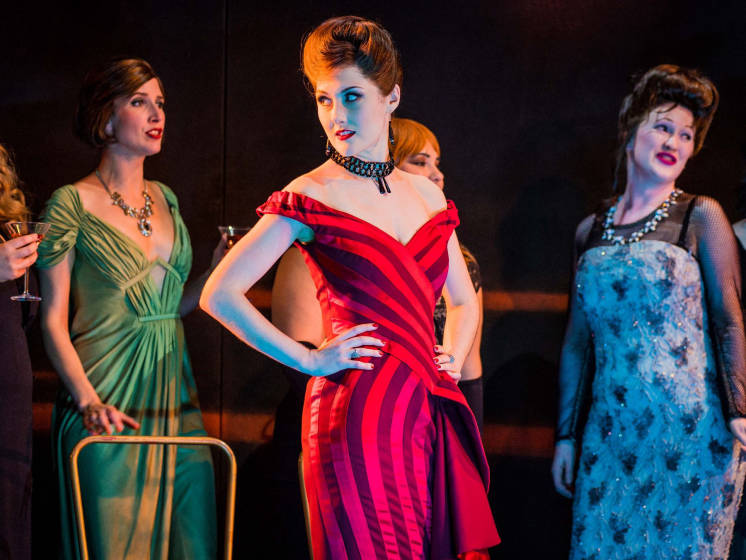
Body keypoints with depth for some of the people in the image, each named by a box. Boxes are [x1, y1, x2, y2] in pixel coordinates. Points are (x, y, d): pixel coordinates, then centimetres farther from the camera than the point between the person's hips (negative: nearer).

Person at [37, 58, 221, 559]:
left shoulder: (164, 199, 14)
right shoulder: (74, 203, -4)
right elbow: (54, 318, -7)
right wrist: (88, 400, -19)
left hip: (174, 396, 6)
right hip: (108, 408, -6)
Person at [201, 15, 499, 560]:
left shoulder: (426, 194, 14)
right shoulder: (311, 197, -2)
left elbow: (464, 300, 27)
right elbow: (220, 294, -7)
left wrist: (452, 361, 9)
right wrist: (309, 360, -8)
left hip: (432, 410, 6)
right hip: (356, 409, -5)